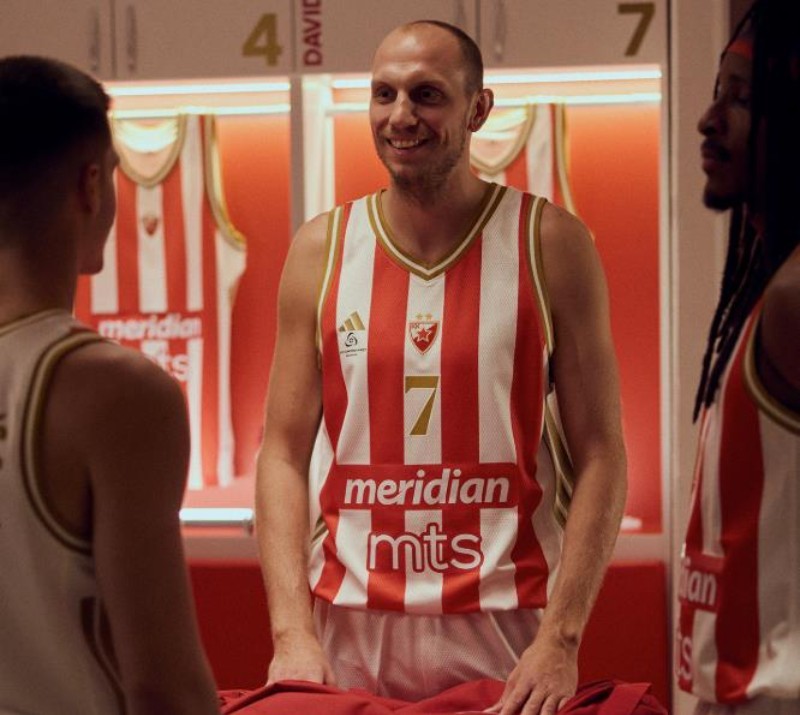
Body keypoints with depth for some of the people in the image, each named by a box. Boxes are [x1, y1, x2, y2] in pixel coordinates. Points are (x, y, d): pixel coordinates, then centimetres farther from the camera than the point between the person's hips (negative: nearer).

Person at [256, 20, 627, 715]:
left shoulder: (550, 244, -1)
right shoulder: (321, 251, 5)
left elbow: (600, 456, -3)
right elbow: (284, 453, 4)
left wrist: (561, 638, -13)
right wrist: (291, 631, -8)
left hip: (504, 629, -1)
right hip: (348, 627, 2)